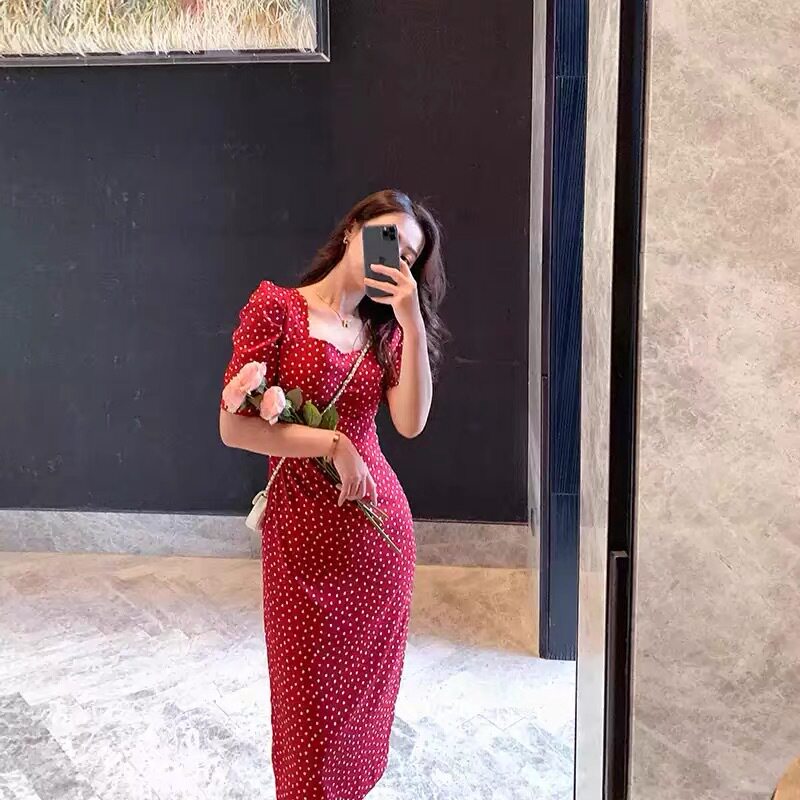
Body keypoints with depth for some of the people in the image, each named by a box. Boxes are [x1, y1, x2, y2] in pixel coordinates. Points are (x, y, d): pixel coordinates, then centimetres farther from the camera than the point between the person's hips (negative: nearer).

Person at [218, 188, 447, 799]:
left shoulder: (387, 328, 8)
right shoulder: (277, 307, -7)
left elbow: (411, 423, -8)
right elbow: (234, 427, -13)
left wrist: (413, 322, -14)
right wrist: (334, 445, -15)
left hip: (380, 520, 5)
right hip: (304, 524, -5)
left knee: (367, 676, 16)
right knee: (311, 686, 7)